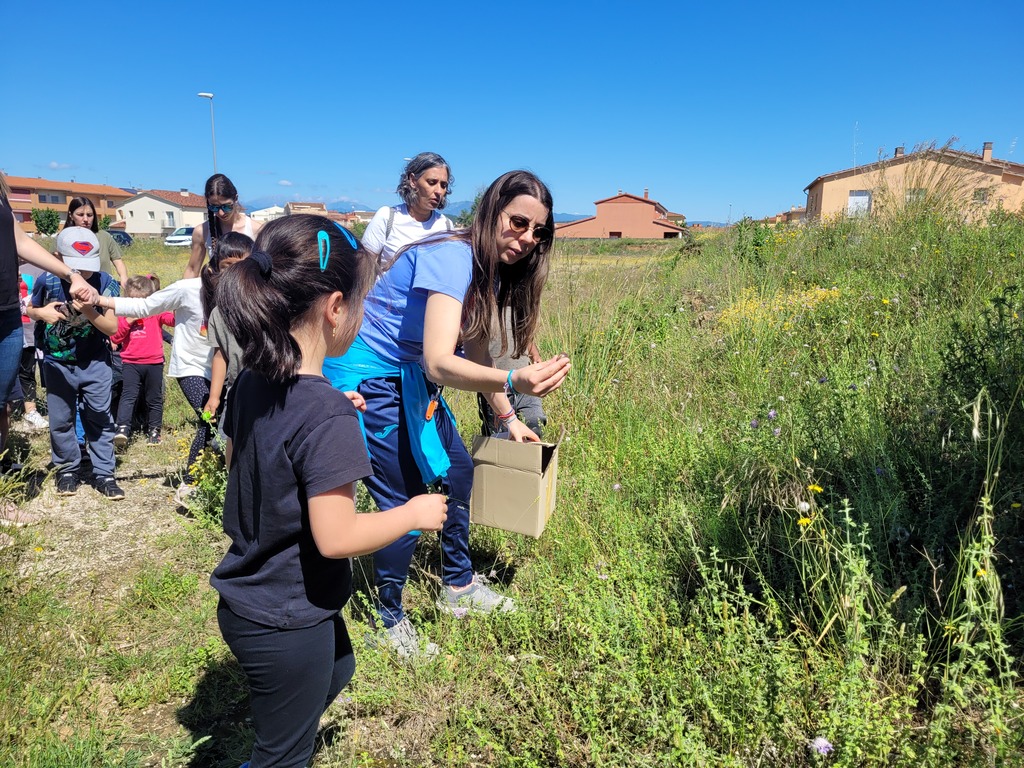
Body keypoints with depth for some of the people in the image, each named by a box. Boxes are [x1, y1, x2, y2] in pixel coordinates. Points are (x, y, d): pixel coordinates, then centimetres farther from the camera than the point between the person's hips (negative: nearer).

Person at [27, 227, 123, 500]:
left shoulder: (105, 284, -15)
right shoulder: (47, 282, -13)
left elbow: (112, 328, -13)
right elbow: (30, 309, 6)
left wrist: (90, 313, -31)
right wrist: (42, 313, -17)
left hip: (95, 363, -1)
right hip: (58, 363, 1)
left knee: (100, 419, 5)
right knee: (60, 420, 10)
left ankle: (103, 474, 16)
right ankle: (68, 470, 29)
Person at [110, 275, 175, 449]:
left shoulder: (156, 312, 1)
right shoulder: (123, 315, 6)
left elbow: (172, 320, -18)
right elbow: (114, 338, 0)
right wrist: (128, 321, -12)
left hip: (154, 363, 0)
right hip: (131, 364, 0)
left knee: (154, 398, 11)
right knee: (128, 395, -13)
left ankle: (153, 430, 24)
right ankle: (122, 429, -19)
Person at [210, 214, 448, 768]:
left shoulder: (251, 382, -5)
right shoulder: (326, 413, -31)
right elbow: (336, 537, -29)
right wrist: (414, 513, -13)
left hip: (246, 600, 8)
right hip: (285, 626, -8)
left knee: (337, 670, 34)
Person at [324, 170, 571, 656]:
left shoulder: (491, 270, 2)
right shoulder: (452, 258, -27)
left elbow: (475, 351, 11)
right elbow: (439, 363, -37)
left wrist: (508, 419, 10)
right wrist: (514, 381, -51)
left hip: (410, 379, 10)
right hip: (368, 379, -9)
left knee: (458, 470, 14)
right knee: (406, 500, -6)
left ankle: (459, 587, 33)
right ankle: (391, 622, 18)